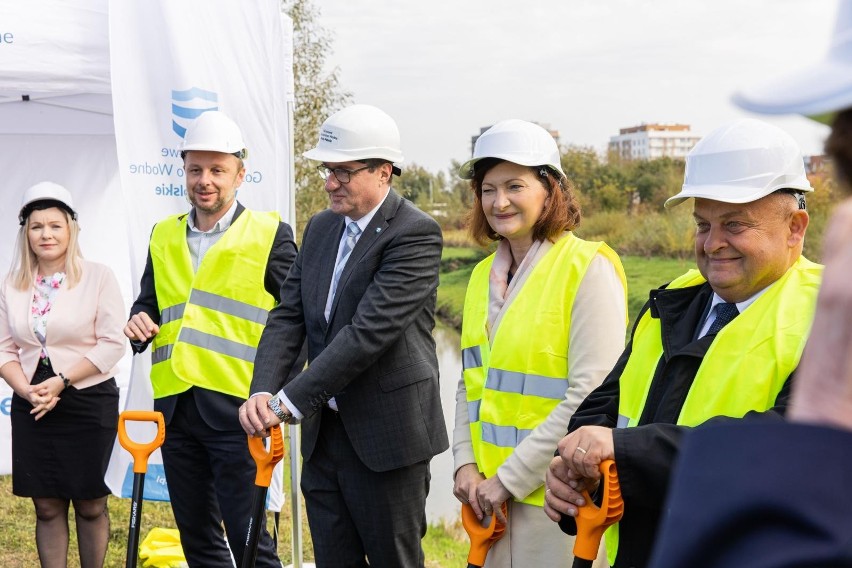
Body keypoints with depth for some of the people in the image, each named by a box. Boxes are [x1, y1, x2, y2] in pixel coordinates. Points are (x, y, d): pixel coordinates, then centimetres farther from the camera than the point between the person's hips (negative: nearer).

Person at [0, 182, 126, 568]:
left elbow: (112, 343, -10)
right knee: (47, 508, 7)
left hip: (89, 404, -3)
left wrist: (62, 381, -15)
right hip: (32, 407, 3)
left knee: (90, 507, 6)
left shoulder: (98, 277, -4)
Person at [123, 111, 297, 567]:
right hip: (174, 406, 6)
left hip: (235, 408, -5)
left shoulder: (270, 235, -1)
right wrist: (140, 323, 0)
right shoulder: (164, 235, 14)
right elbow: (147, 302, 23)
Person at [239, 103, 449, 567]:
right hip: (323, 434, 7)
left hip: (385, 437, -7)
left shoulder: (415, 233, -15)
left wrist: (291, 401, -22)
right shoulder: (321, 228, 10)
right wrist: (263, 392, -11)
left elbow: (370, 331, -23)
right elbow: (288, 317, 6)